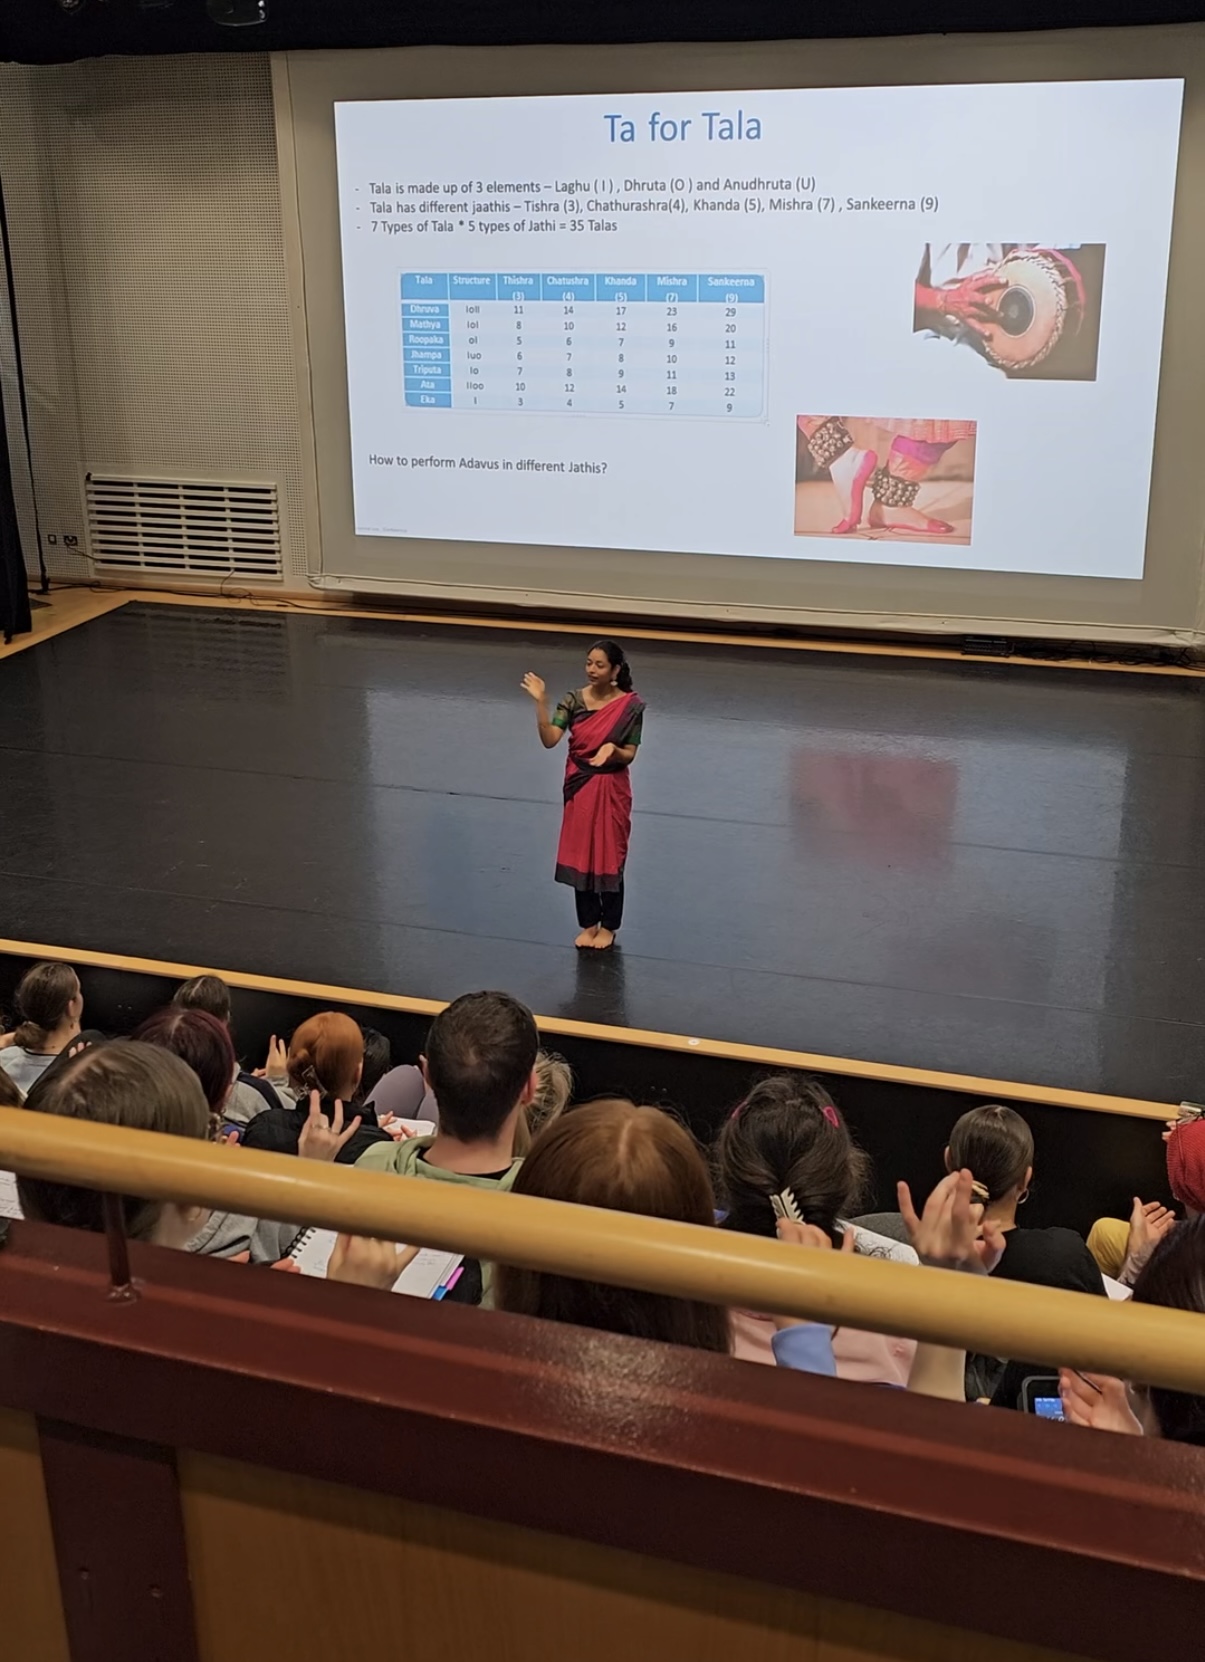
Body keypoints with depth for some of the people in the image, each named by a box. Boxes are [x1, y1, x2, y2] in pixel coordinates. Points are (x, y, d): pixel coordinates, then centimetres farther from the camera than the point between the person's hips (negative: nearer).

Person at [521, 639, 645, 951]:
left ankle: (608, 926, 24)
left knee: (609, 858, 7)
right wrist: (541, 702, -26)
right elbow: (549, 740, -16)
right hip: (579, 787, 3)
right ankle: (588, 924, 27)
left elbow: (629, 755, -8)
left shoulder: (630, 705, -11)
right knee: (580, 855, 11)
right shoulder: (574, 700, -6)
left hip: (611, 790, -3)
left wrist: (612, 749, -30)